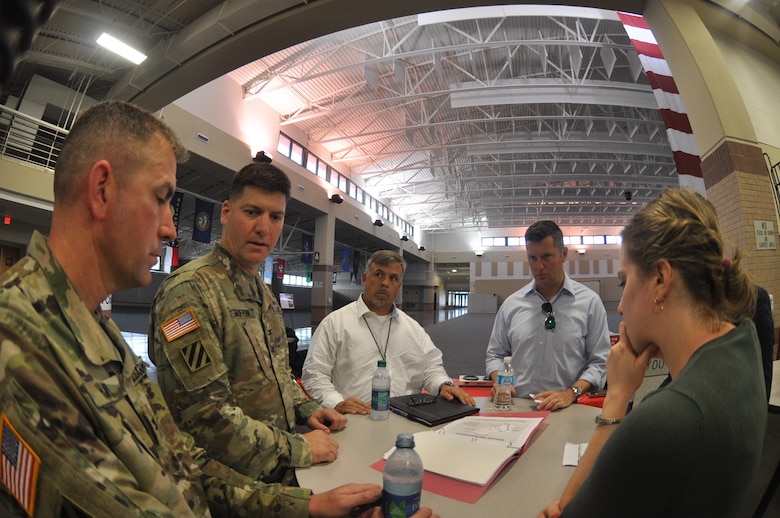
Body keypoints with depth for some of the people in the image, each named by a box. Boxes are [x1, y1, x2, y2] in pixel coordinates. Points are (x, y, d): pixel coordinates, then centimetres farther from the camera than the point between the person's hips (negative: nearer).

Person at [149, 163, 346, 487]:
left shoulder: (262, 291, 8)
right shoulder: (190, 290, -20)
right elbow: (203, 413, -25)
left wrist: (306, 409, 4)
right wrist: (297, 449, -19)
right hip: (232, 482, -7)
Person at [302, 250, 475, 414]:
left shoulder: (412, 326, 18)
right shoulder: (335, 322, 3)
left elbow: (431, 367, 20)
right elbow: (314, 374, -1)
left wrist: (444, 385, -2)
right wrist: (337, 404, -17)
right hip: (359, 419, -2)